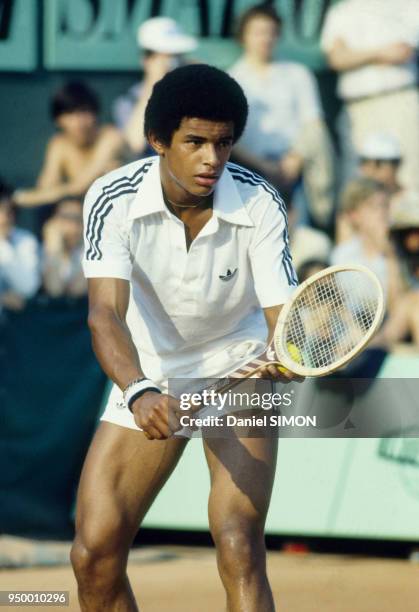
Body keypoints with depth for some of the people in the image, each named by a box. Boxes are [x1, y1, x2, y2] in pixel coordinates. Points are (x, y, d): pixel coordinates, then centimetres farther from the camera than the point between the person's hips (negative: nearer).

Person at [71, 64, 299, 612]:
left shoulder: (260, 205, -20)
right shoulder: (113, 201, -21)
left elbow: (284, 316, -24)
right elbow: (106, 313, -31)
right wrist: (139, 392, -50)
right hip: (148, 376, 2)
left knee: (239, 549, -21)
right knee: (95, 554, -4)